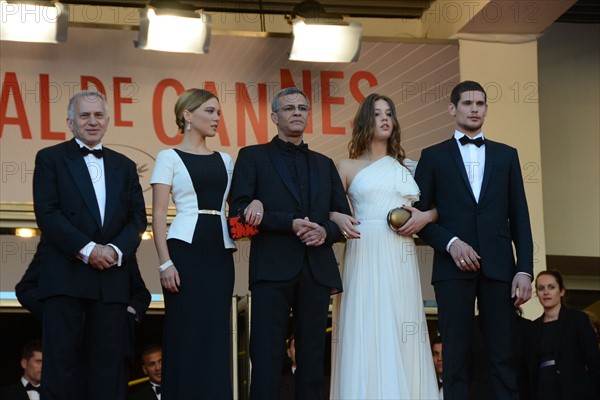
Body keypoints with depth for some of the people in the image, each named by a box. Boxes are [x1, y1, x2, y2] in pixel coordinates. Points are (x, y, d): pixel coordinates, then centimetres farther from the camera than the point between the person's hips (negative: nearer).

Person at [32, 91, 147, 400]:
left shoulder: (125, 166, 19)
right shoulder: (51, 159, 7)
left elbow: (137, 218, 11)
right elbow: (47, 213, -5)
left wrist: (116, 250, -9)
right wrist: (87, 249, -13)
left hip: (112, 275, 4)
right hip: (65, 273, -3)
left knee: (109, 361, 1)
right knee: (62, 360, -5)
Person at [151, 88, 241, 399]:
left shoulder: (224, 160, 16)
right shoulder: (169, 158, 1)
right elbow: (158, 214, -4)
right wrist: (165, 262, -14)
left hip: (220, 252, 5)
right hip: (185, 249, -5)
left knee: (216, 335, 3)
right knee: (185, 334, -5)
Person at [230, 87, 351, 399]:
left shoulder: (324, 165, 21)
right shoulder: (253, 157, 10)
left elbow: (344, 218, 18)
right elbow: (240, 210, -3)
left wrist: (325, 232, -5)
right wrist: (290, 223, -12)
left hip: (317, 270, 4)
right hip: (272, 268, -4)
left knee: (312, 361, 2)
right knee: (266, 361, -8)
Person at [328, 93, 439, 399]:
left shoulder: (408, 167, 17)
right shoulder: (348, 167, 12)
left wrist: (425, 217, -3)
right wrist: (338, 218, -11)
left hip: (401, 260, 2)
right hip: (365, 258, -2)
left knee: (402, 337, -3)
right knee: (367, 336, -10)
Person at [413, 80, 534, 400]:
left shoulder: (506, 155, 15)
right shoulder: (433, 156, 10)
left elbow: (519, 217, 9)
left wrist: (524, 269, -1)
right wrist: (450, 242, -11)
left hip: (498, 266, 1)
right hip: (454, 266, -1)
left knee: (502, 355, -1)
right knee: (456, 356, -2)